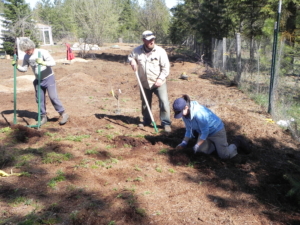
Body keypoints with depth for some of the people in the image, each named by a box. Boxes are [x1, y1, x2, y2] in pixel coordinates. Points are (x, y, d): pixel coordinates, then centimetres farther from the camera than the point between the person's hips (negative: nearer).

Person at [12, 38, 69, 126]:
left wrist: (43, 62, -40)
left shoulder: (42, 52, -16)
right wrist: (17, 66, -10)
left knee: (53, 97, -8)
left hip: (49, 78, -6)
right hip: (38, 80, 6)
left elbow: (53, 62, -23)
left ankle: (63, 114, 4)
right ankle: (43, 117, 20)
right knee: (40, 99, 7)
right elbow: (24, 69, 9)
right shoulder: (26, 57, 1)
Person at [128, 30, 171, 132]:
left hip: (159, 83, -3)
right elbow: (130, 56, 16)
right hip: (144, 83, 4)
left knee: (164, 102, -11)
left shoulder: (160, 51, -13)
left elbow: (166, 67, -11)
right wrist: (132, 60, -7)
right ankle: (146, 120, 36)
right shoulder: (138, 50, -3)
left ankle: (166, 123, 1)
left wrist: (161, 79, -20)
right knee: (145, 103, 17)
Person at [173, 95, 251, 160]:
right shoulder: (185, 114, -13)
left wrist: (197, 146, -21)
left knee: (224, 155, -7)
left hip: (217, 130, -7)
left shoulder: (198, 113, -37)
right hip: (206, 132, 8)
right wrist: (183, 143, -8)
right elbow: (188, 130, 1)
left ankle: (237, 142, 20)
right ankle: (217, 144, 24)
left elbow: (205, 132, -27)